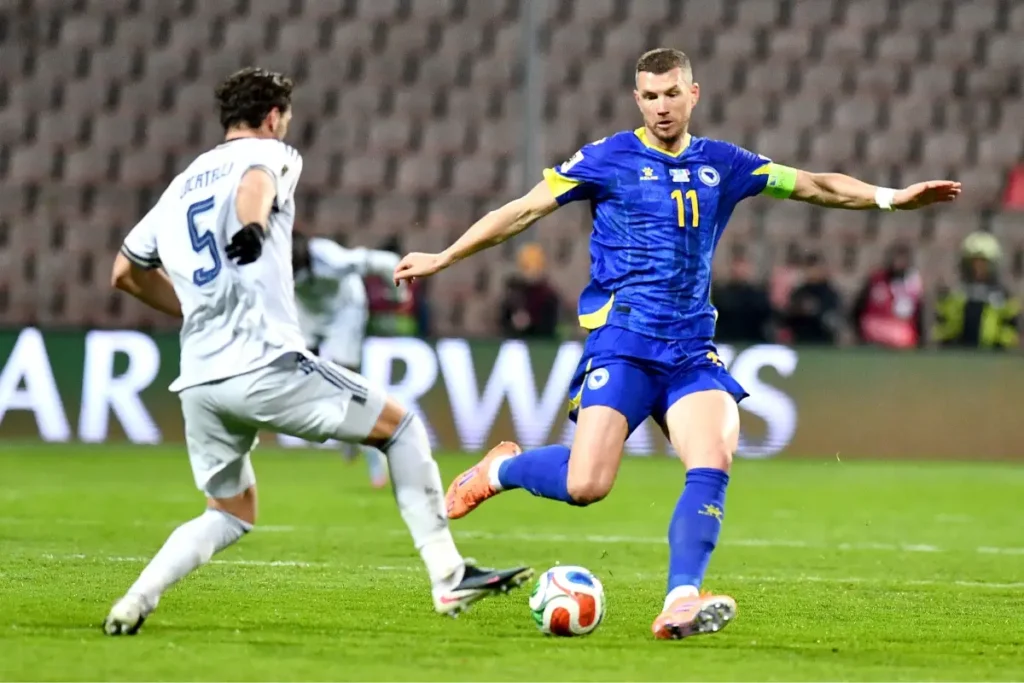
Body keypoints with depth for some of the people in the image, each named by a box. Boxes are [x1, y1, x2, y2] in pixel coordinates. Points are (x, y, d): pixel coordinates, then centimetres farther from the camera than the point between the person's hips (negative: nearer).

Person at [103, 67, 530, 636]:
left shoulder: (180, 186, 23)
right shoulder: (268, 153, 6)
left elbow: (126, 273, 32)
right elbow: (257, 177, -21)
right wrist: (253, 224, -43)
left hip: (198, 381, 6)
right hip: (266, 365, -6)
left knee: (230, 514, 23)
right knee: (400, 426, 9)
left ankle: (135, 600, 0)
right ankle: (448, 577, 1)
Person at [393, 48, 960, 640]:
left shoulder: (723, 165, 11)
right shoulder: (610, 158, 0)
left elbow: (817, 186, 16)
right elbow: (524, 210, 3)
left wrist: (890, 197, 4)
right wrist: (443, 258, 1)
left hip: (692, 350, 4)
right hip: (622, 342, -4)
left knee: (714, 463, -20)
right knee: (586, 485, -15)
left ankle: (681, 602, -24)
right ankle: (501, 469, 16)